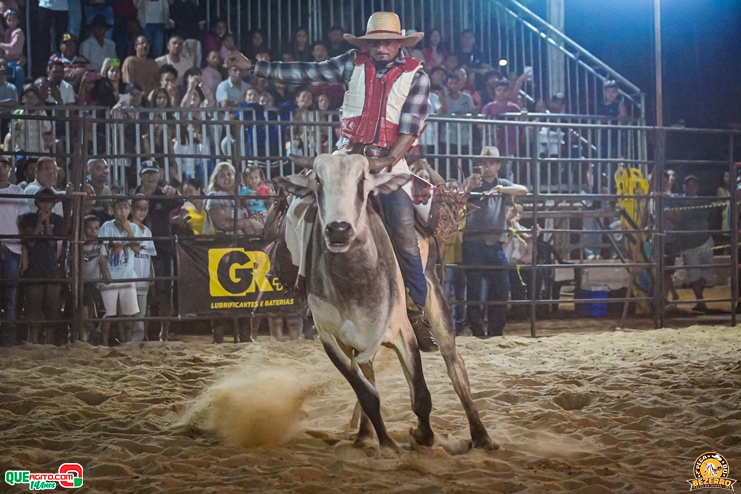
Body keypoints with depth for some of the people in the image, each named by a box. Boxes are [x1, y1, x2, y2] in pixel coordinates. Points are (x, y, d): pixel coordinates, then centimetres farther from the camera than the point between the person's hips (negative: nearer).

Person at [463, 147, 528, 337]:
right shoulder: (473, 183, 7)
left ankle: (496, 331, 11)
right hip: (474, 244, -3)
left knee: (502, 288, 1)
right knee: (474, 289, -3)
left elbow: (523, 190, -5)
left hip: (495, 244, 3)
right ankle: (477, 331, 3)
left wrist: (499, 189, -18)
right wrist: (469, 188, -22)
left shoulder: (503, 184, 14)